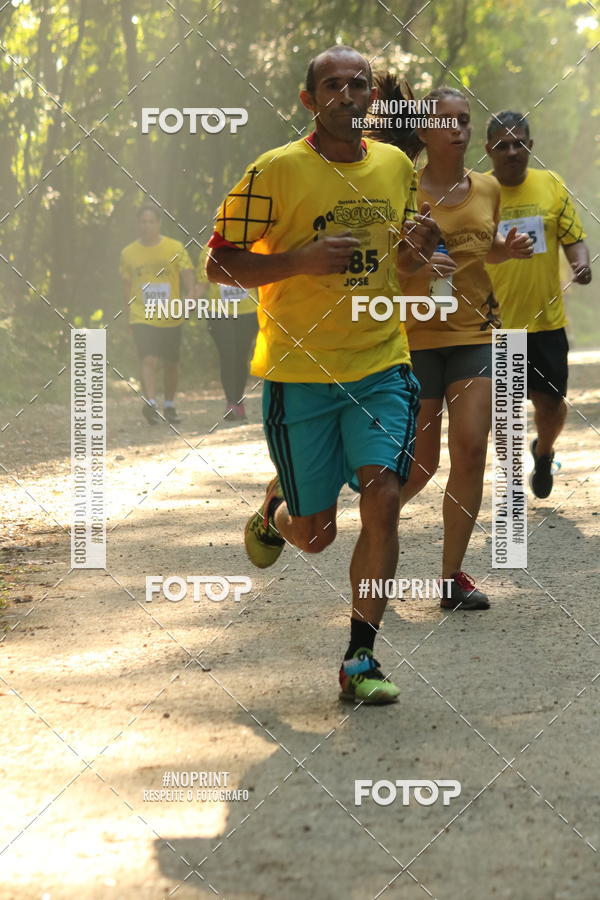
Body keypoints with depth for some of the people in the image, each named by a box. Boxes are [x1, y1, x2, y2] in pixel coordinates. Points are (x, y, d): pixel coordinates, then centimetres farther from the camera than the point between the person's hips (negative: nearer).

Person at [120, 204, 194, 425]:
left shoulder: (175, 248, -1)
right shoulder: (128, 253, 3)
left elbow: (188, 277, -2)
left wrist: (188, 301, -19)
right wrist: (132, 308, 12)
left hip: (171, 319, 1)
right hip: (142, 318, -1)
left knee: (171, 365, 12)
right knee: (148, 360, -19)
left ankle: (169, 405, 29)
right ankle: (149, 403, -29)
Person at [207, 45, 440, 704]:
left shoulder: (395, 166, 8)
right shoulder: (275, 172, -9)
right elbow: (219, 264, -7)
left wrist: (416, 250, -3)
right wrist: (303, 260, -21)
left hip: (381, 365, 3)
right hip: (298, 372, -3)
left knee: (382, 500, -15)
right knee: (316, 534, 4)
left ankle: (360, 659, -4)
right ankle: (275, 511, 42)